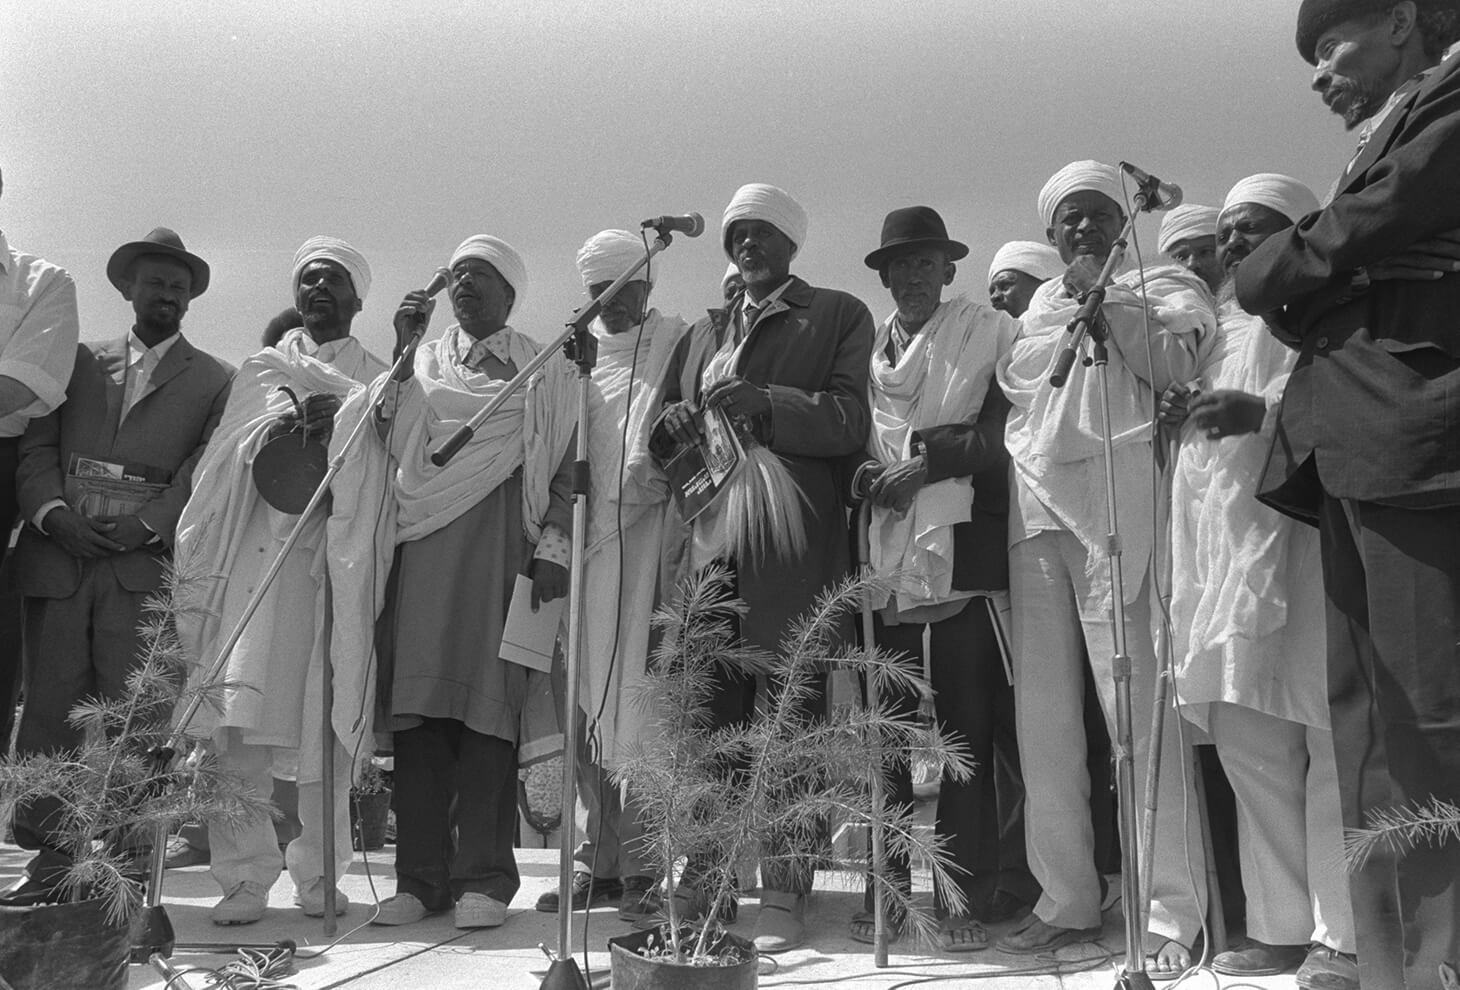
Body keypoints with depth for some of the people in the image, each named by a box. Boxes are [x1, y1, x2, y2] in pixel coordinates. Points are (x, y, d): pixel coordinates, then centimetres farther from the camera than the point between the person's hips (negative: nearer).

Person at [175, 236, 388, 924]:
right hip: (261, 550, 1)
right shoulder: (262, 369, 21)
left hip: (341, 558, -1)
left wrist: (342, 421, -17)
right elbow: (246, 450, 5)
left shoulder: (378, 379, 16)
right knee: (239, 719, -8)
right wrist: (288, 421, -16)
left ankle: (319, 874, 8)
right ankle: (246, 876, -2)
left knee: (329, 721, -3)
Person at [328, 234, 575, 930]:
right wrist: (402, 352, -4)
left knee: (486, 707, -8)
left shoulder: (545, 374, 13)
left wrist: (553, 548, -6)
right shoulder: (420, 364, 19)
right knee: (417, 713, -2)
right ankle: (421, 875, 3)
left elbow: (564, 471, 6)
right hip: (418, 555, 3)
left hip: (498, 557, -3)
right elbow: (391, 441, 2)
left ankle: (483, 874, -4)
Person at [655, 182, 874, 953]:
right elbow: (664, 444, 23)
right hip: (709, 544, 4)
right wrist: (677, 423, 0)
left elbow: (850, 421, -3)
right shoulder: (701, 333, 25)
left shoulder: (839, 316, 10)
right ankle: (703, 884, 9)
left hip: (791, 552, -4)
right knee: (708, 723, 2)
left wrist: (764, 404, -16)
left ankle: (784, 894, 0)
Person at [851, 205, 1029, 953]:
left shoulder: (989, 334, 8)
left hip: (960, 554, -3)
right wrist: (869, 477, -3)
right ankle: (885, 887, 13)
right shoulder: (866, 349, 18)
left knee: (967, 730, -5)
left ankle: (965, 897, 3)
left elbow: (1003, 436, 0)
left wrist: (929, 462, -9)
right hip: (886, 555, 3)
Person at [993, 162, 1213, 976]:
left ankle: (1173, 913, -4)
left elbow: (1178, 363, -7)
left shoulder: (1158, 288, 12)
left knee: (1138, 709, -11)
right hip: (1036, 510, 5)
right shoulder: (1038, 309, 23)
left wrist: (1104, 298, -5)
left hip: (1115, 505, -5)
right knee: (1043, 717, 3)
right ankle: (1067, 900, 12)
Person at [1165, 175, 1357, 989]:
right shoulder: (1224, 326, 27)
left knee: (1332, 737, -8)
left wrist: (1266, 411, -20)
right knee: (1245, 732, 5)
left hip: (1309, 528, -7)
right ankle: (1283, 924, 13)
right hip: (1231, 536, 7)